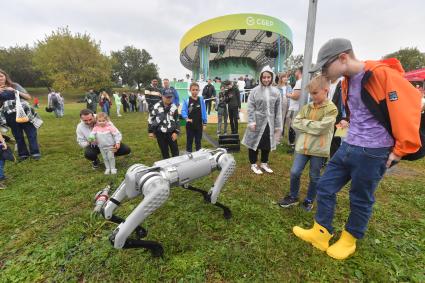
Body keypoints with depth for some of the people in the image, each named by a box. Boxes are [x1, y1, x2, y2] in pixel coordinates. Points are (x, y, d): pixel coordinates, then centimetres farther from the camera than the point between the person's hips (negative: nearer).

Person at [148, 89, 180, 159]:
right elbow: (151, 119, 1)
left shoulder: (174, 107, -3)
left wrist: (176, 132, -1)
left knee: (175, 151, 7)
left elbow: (177, 121, 4)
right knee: (164, 151, 10)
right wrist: (151, 131, 4)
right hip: (160, 133, -1)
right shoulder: (156, 106, -9)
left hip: (171, 133, 1)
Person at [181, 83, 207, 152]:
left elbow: (204, 112, 2)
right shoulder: (187, 100, -6)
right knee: (189, 141, 11)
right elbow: (183, 111, -9)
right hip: (190, 125, -1)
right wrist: (186, 118, -29)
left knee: (198, 141, 15)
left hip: (199, 125, 2)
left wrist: (204, 123, 1)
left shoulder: (201, 99, -1)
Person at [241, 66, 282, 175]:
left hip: (269, 123, 3)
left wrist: (278, 126, 3)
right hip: (257, 122, -3)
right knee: (255, 143, 6)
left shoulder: (276, 92, 4)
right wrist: (251, 122, -15)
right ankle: (253, 164, 24)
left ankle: (264, 163, 34)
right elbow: (250, 108, -6)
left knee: (267, 145, 14)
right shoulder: (255, 91, -5)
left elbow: (278, 110, 5)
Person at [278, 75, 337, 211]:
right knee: (295, 173, 5)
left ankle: (309, 200, 33)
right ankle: (293, 197, 26)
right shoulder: (307, 107, 7)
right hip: (302, 147, 4)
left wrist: (305, 122, -8)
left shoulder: (331, 109, -9)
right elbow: (295, 123, 0)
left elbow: (320, 128, -20)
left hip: (319, 149, -4)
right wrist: (311, 124, -12)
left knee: (314, 177, 12)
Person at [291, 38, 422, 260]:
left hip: (372, 153, -7)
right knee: (325, 187, 9)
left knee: (360, 199, 10)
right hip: (348, 146, 8)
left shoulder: (381, 74, -16)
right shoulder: (347, 82, 9)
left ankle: (349, 240, 33)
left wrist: (401, 149, -12)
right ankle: (320, 233, 25)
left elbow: (409, 107, -16)